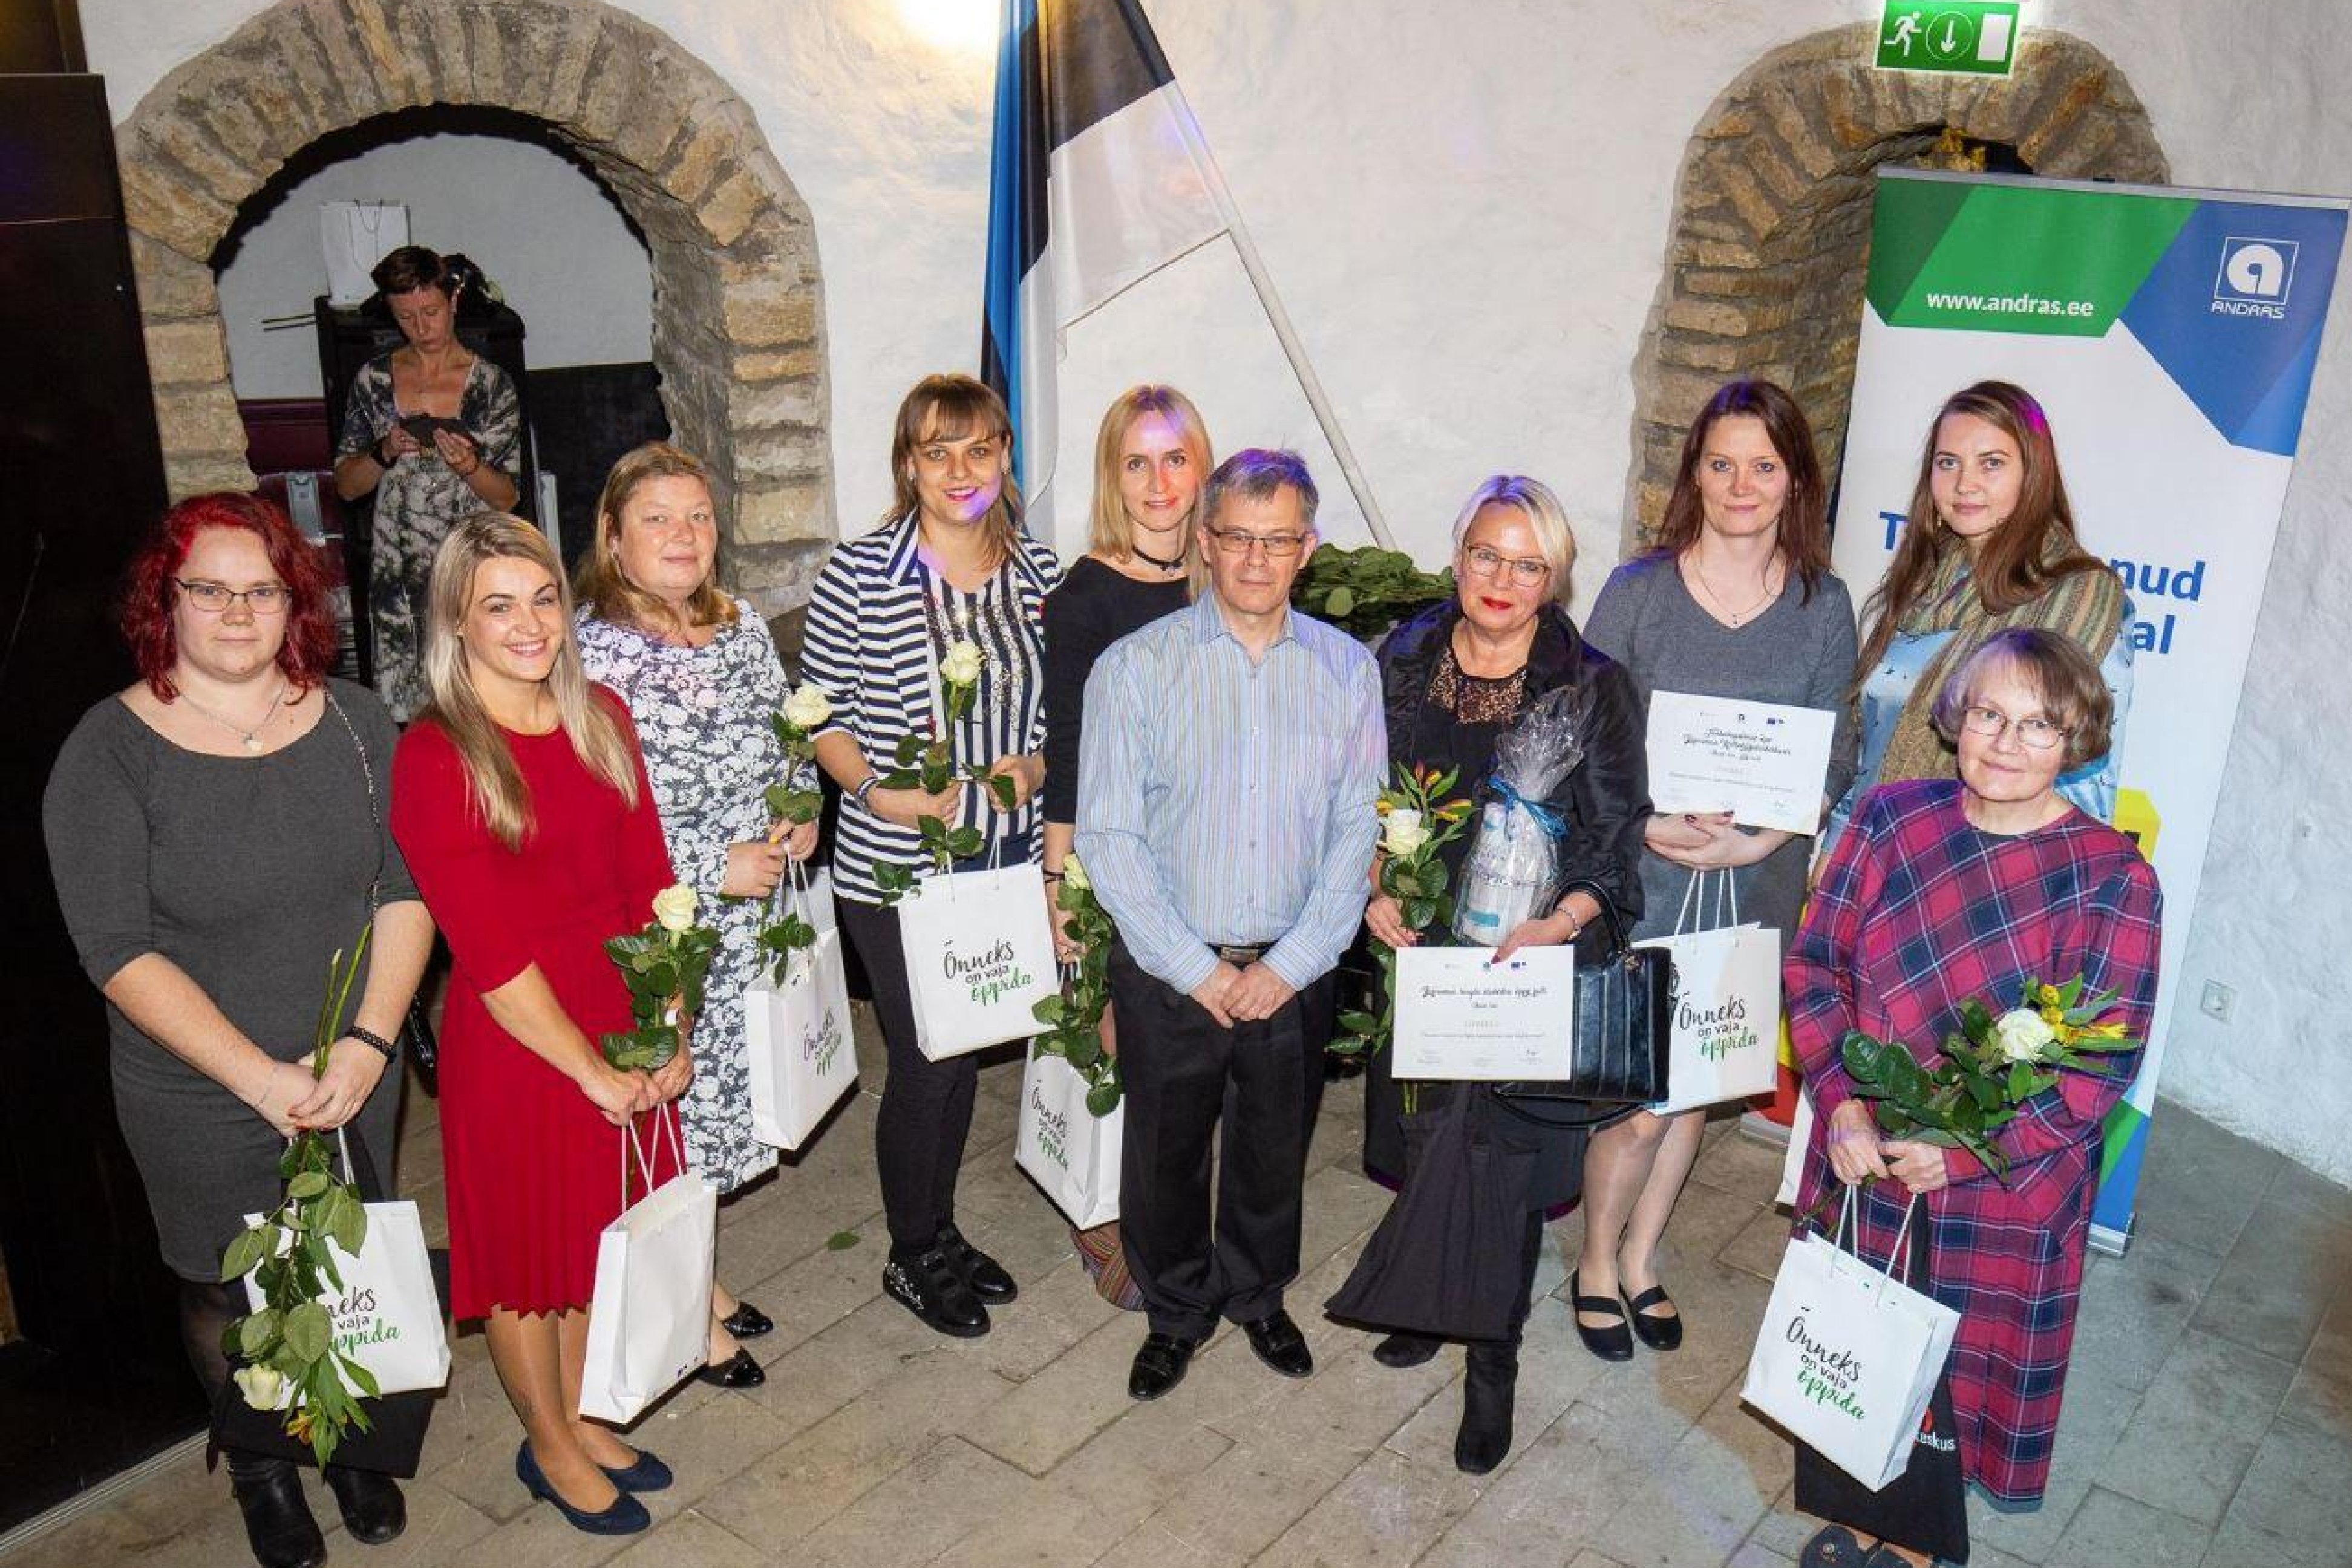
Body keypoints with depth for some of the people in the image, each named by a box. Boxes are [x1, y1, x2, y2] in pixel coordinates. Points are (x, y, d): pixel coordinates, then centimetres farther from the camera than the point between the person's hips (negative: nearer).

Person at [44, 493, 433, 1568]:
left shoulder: (355, 722, -4)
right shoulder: (109, 754, -12)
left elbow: (407, 890, -4)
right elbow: (120, 952, -16)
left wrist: (368, 1043, -16)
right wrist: (261, 1079, -21)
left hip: (355, 1077, 2)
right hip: (201, 1102, -2)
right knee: (228, 1291, 17)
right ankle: (261, 1468, 44)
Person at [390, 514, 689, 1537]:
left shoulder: (601, 718, 2)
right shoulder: (434, 757, -17)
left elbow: (650, 886, 3)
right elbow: (490, 952, -18)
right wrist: (593, 1072, -15)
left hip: (621, 1035, 6)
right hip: (514, 1044, -5)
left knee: (601, 1234, 20)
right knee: (527, 1252, 14)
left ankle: (580, 1418, 42)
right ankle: (550, 1448, 36)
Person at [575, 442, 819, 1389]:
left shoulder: (743, 627, 6)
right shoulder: (589, 652, -15)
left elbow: (784, 743, 19)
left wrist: (800, 815, -1)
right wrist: (713, 869, -20)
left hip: (753, 921, 7)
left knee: (720, 1096, 18)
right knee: (670, 1110, 5)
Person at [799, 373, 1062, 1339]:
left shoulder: (1037, 571, 0)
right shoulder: (860, 575, -13)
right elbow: (820, 713, -6)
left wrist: (1037, 765, -9)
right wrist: (875, 790, -22)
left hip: (1002, 857, 5)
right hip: (892, 870, -4)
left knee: (966, 1051, 18)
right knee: (924, 1063, 6)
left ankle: (943, 1230, 41)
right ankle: (912, 1258, 30)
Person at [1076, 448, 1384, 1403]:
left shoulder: (1346, 669, 0)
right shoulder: (1135, 666, -8)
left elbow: (1357, 828, -1)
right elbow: (1108, 837, -10)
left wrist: (1290, 966, -9)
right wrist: (1198, 969, -13)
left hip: (1295, 972, 2)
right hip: (1169, 972, -2)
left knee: (1275, 1153, 19)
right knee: (1165, 1155, 13)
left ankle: (1258, 1296, 45)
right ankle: (1176, 1313, 39)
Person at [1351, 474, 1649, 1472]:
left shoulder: (1594, 690, -8)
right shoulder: (1402, 666, 1)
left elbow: (1616, 840, -6)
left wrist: (1556, 925, -21)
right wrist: (1373, 891, -7)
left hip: (1532, 964, -3)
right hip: (1417, 949, 3)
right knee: (1424, 1137, 17)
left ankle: (1493, 1365, 25)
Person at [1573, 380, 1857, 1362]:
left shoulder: (1823, 606, 1)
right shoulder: (1638, 589, -5)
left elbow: (1832, 763, 2)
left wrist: (1751, 841, -14)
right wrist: (1654, 827, -19)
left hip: (1757, 887, 3)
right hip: (1644, 882, -2)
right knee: (1641, 1102, 0)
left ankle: (1642, 1259, 36)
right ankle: (1597, 1264, 27)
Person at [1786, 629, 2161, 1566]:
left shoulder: (2113, 881, -11)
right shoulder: (1893, 818, -4)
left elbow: (2101, 1061, -12)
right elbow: (1815, 965, -1)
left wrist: (1968, 1151, -20)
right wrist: (1841, 1102, -13)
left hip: (2006, 1191, -2)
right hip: (1863, 1157, 3)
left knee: (1959, 1367, 12)